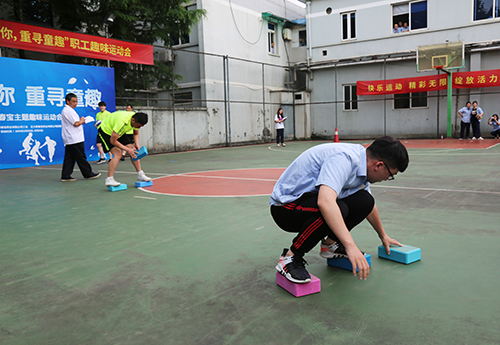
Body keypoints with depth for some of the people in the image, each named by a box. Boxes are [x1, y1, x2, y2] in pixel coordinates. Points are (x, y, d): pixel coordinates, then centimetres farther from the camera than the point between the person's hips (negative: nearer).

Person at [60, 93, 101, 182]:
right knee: (81, 158, -2)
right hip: (75, 140, -10)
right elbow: (76, 124, -18)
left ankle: (65, 176, 7)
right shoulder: (69, 111, -13)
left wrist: (80, 121, 12)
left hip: (68, 141, 10)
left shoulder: (65, 110, 20)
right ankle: (88, 174, 6)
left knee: (69, 159, 8)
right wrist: (81, 121, 1)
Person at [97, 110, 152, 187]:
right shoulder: (122, 122, -40)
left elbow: (136, 134, 3)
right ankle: (109, 180, -23)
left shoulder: (137, 120, -17)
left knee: (133, 151, -4)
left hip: (119, 133, 8)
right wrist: (127, 150, -29)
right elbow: (113, 141, -33)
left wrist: (136, 144, -16)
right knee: (118, 154, -24)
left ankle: (140, 175, 5)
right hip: (105, 131, -7)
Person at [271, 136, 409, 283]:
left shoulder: (362, 164, 4)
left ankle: (330, 244, 14)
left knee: (364, 201, -5)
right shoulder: (344, 158, -27)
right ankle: (289, 258, -17)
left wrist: (383, 236, 34)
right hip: (286, 205, -9)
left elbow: (369, 205, 22)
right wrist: (350, 246, -46)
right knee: (336, 209, -34)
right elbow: (325, 202, -43)